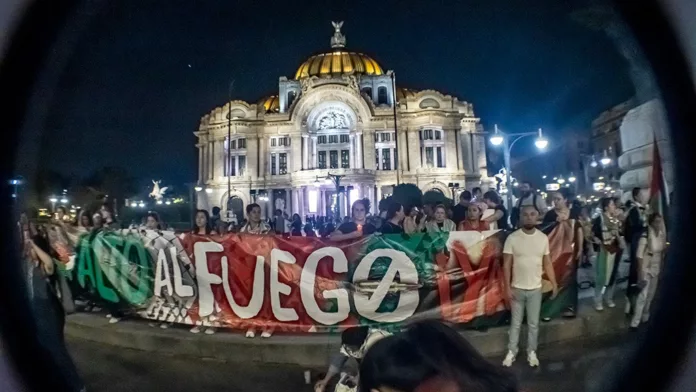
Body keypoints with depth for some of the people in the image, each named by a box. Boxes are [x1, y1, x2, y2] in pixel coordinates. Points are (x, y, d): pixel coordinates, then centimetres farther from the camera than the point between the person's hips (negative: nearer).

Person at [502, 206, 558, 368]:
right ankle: (511, 352, 25)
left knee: (533, 323, 13)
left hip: (535, 289, 2)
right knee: (516, 322, 11)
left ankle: (531, 352, 29)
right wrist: (507, 287, -12)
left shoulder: (543, 238, -3)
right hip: (517, 288, -2)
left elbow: (547, 263, 4)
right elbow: (506, 265, -10)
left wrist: (554, 283, -1)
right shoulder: (512, 238, -12)